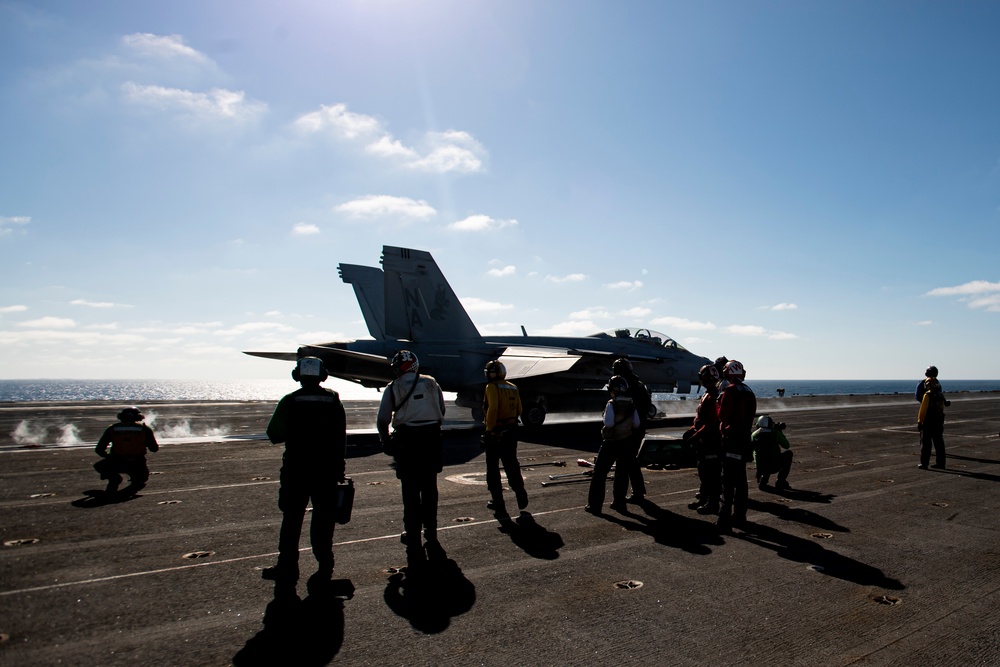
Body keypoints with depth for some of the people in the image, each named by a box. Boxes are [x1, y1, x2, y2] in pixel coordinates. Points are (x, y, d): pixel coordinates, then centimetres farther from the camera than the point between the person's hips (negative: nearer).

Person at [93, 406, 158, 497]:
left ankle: (113, 478, 2)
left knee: (100, 466, 31)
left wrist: (109, 457, 29)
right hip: (137, 466, 1)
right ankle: (136, 483, -1)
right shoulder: (144, 428, 4)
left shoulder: (112, 428, 8)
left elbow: (99, 450, 9)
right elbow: (154, 448, 7)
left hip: (116, 464, 0)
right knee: (143, 477, 34)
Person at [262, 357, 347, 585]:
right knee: (323, 519, 10)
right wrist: (339, 468, 6)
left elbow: (274, 435, -3)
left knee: (292, 520, 10)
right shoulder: (333, 400, -2)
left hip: (296, 470, -1)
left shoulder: (289, 402, -7)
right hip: (327, 470, 1)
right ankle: (324, 568, 14)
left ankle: (287, 569, 16)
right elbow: (341, 438, -1)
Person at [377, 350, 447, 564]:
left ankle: (413, 538, 10)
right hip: (432, 438, 3)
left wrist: (386, 442, 8)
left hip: (407, 441, -3)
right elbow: (441, 411, 9)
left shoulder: (393, 388, -2)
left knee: (410, 491, 6)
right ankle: (431, 534, 25)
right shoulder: (431, 383, 6)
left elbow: (382, 420, -5)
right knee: (429, 488, 15)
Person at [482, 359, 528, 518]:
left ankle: (497, 501, 10)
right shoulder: (513, 388, 9)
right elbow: (519, 410, 9)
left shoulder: (492, 387, -11)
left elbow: (492, 409, -21)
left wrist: (489, 429, -16)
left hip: (496, 433, -6)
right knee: (511, 464, 16)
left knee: (492, 467, 6)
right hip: (511, 431, 6)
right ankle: (520, 493, 8)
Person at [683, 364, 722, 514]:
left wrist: (696, 436, -22)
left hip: (712, 440, -11)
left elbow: (711, 423, -25)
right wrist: (692, 429, 10)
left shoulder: (714, 397, -20)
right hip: (704, 439, 11)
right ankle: (702, 498, 31)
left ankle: (713, 504, 7)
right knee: (703, 471, 19)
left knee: (712, 473, -2)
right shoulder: (707, 395, 13)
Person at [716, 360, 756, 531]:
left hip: (731, 439, -8)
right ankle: (739, 516, 22)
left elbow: (722, 414, -10)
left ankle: (724, 518, -7)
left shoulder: (730, 391, -13)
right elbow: (750, 416, 14)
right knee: (740, 478, 14)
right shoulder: (749, 392, 11)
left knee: (728, 480, -6)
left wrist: (720, 403, 7)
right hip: (745, 438, 8)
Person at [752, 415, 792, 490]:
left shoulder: (753, 435, 3)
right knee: (788, 453, 22)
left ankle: (763, 477, 15)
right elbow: (787, 446, 8)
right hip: (774, 467, -4)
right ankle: (781, 482, 17)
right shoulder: (775, 433, -6)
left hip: (760, 468, 4)